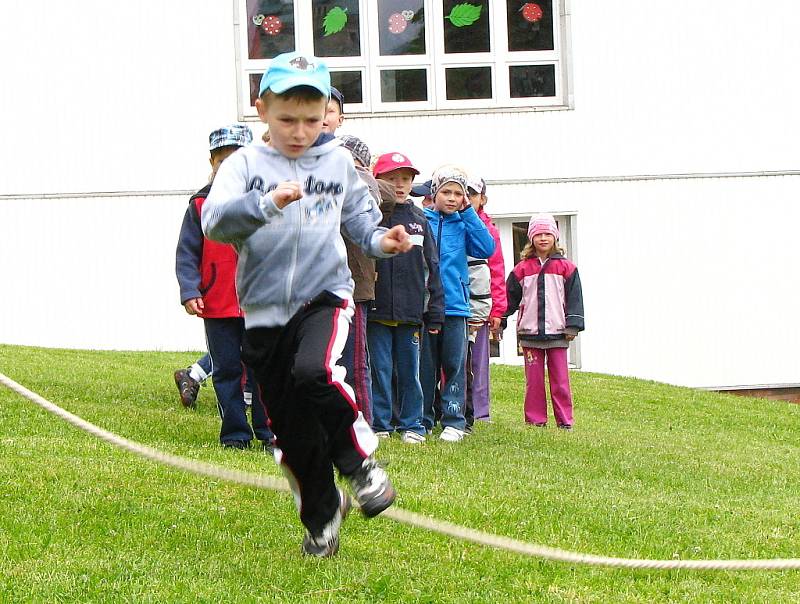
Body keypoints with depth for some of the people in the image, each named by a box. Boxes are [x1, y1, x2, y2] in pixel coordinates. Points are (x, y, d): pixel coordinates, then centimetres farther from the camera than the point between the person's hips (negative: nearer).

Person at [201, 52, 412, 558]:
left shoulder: (338, 162, 4)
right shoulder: (246, 164, -2)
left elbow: (359, 217, 18)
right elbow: (215, 220, -18)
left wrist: (381, 239, -3)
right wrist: (268, 203, -34)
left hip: (324, 294, -1)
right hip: (265, 309, 1)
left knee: (313, 372, -32)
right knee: (292, 427, 7)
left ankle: (362, 461, -9)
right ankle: (322, 514, 27)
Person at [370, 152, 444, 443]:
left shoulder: (419, 220, 12)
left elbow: (432, 268, 13)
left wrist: (435, 312, 8)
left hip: (411, 311, 3)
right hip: (377, 309, -3)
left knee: (409, 371, 8)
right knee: (379, 369, 1)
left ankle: (411, 425, 16)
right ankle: (379, 425, 9)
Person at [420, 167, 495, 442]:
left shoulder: (464, 224, 10)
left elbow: (486, 249, -5)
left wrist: (468, 212, -3)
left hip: (455, 304, 1)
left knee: (454, 365, -1)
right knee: (425, 365, 4)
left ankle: (454, 421, 2)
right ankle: (423, 420, 11)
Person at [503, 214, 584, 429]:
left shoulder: (566, 268, 4)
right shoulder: (522, 269, 6)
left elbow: (574, 298, 3)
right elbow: (510, 298, 10)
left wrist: (572, 326, -3)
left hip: (557, 331, -1)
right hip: (530, 331, 1)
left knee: (560, 379, 1)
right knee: (533, 379, 3)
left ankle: (564, 420, 6)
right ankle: (535, 419, 8)